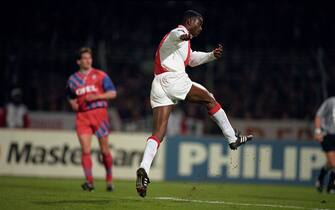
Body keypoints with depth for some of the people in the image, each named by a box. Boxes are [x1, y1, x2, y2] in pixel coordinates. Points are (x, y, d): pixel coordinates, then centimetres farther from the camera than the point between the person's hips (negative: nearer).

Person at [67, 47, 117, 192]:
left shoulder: (100, 75, 4)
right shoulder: (73, 79, 13)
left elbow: (113, 93, -1)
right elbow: (71, 97, 28)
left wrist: (96, 96, -13)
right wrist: (73, 104, 6)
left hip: (99, 113, -2)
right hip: (82, 116, 2)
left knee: (104, 150, 3)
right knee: (85, 150, -12)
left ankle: (109, 180, 20)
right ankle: (89, 182, -14)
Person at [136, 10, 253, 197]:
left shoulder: (183, 40, 34)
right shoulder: (180, 33, 2)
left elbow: (193, 59, 47)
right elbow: (176, 35, -25)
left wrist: (212, 55, 35)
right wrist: (183, 37, -49)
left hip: (158, 84, 9)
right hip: (174, 79, -9)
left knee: (159, 133, -3)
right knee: (209, 99, 11)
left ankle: (144, 169, -20)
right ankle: (233, 138, 16)